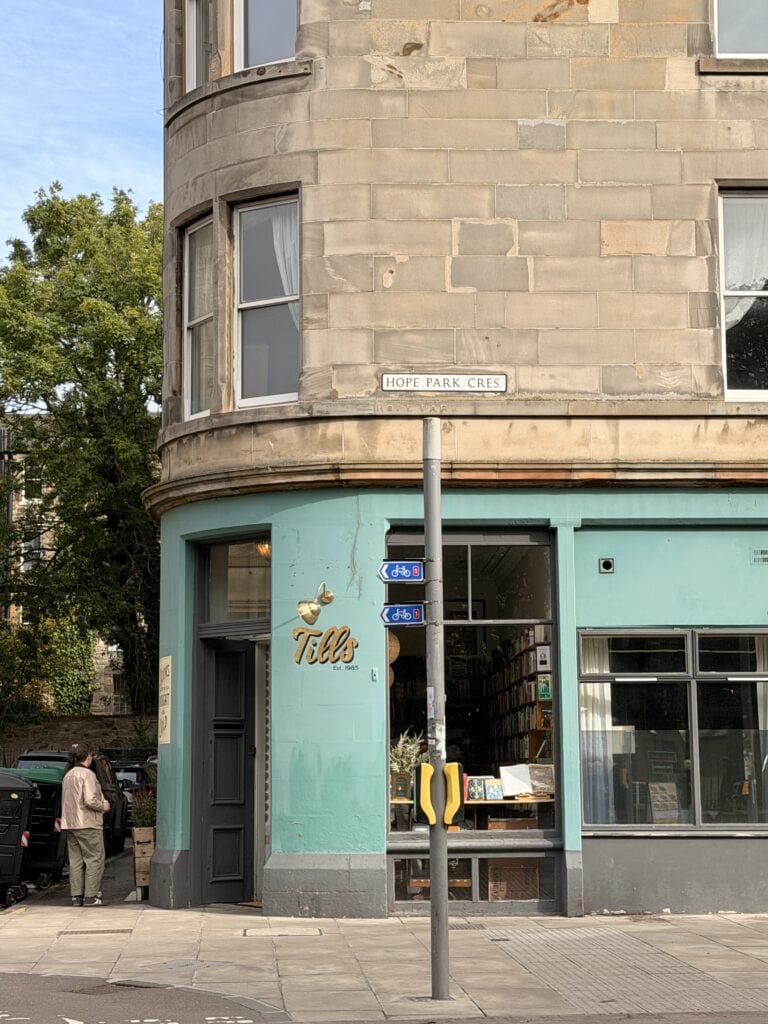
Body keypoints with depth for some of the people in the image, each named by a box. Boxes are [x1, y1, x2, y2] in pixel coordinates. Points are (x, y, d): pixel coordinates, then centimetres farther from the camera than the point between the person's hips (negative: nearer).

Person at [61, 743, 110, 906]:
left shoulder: (68, 775, 13)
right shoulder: (87, 774, -14)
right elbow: (90, 800, -23)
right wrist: (103, 806, -4)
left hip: (70, 823, 8)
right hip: (88, 825, -8)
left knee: (75, 860, 11)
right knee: (94, 859, 0)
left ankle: (76, 896, 12)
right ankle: (90, 896, -3)